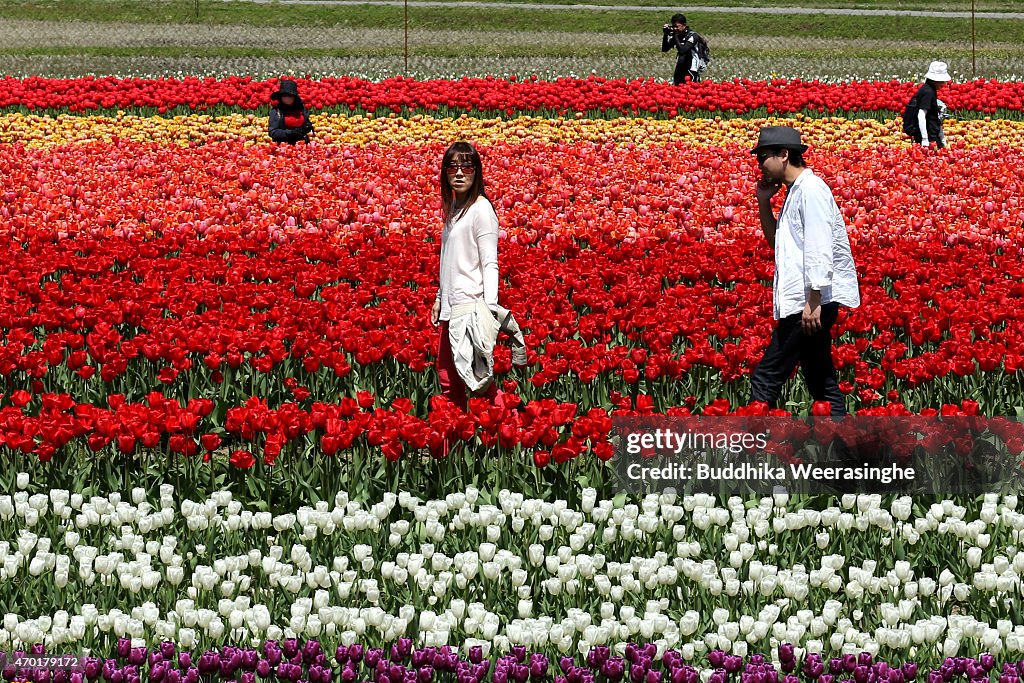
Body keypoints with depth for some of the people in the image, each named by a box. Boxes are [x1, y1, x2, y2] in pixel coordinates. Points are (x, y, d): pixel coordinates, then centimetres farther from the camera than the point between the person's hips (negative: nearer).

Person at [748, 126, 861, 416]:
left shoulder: (811, 189, -11)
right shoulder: (794, 192, 19)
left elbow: (819, 249, -19)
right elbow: (778, 243, 31)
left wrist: (813, 302, -24)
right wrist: (763, 202, 19)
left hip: (813, 297, -11)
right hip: (807, 301, 11)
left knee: (766, 380, -11)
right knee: (821, 382, 10)